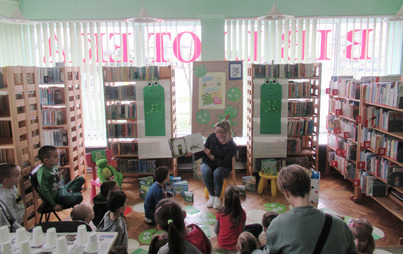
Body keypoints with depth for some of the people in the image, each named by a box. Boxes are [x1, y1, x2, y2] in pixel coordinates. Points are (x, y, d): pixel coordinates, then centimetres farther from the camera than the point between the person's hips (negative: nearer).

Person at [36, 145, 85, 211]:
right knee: (78, 197, -29)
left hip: (61, 189, 9)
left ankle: (70, 191, -5)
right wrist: (54, 205, -21)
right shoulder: (43, 173, -23)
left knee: (81, 179, 10)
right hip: (55, 195, -9)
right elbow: (44, 191, -23)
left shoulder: (54, 167, 5)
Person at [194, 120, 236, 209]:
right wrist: (193, 155, -21)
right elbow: (203, 152, -3)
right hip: (207, 163, 2)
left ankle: (217, 197, -12)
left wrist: (211, 156, -28)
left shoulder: (232, 146, -18)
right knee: (206, 172, -31)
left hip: (223, 167, -2)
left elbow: (225, 163, -19)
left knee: (217, 173, -35)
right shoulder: (212, 137, -10)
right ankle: (211, 195, -12)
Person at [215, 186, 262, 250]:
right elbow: (242, 229, -5)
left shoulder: (220, 212, -16)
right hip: (236, 244, -3)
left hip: (222, 243, 3)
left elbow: (216, 230, -6)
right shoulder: (242, 212, -18)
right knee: (258, 227, 9)